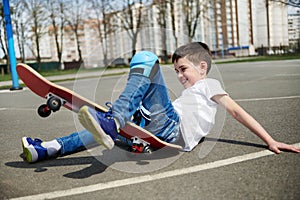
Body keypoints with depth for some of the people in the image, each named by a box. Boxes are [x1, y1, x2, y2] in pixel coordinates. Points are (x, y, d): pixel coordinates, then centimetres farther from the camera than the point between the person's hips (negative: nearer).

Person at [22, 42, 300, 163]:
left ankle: (114, 118, -30)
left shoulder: (209, 84, 16)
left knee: (145, 59, -15)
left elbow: (236, 111, 5)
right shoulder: (190, 93, 41)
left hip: (171, 127, -8)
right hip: (161, 134, 9)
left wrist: (270, 141, -5)